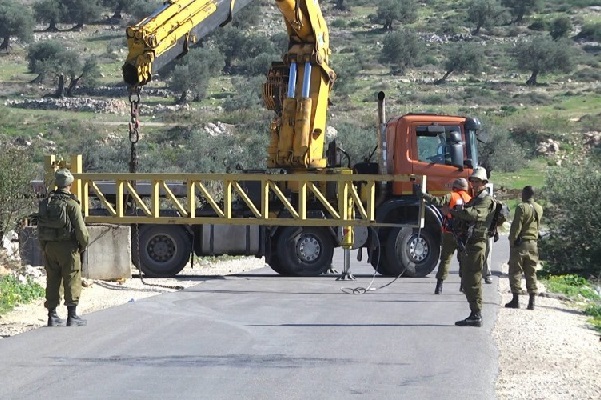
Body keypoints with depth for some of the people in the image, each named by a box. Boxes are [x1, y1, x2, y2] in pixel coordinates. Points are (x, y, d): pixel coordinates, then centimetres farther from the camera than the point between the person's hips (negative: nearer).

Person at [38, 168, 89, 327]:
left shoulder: (46, 203, 5)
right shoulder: (72, 204, -13)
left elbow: (40, 227, 9)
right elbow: (80, 229, -14)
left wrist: (43, 247, 17)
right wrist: (85, 243, 3)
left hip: (49, 247, 5)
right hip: (68, 247, -5)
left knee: (52, 281, 11)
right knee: (72, 281, 0)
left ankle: (52, 316, 13)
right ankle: (72, 316, -1)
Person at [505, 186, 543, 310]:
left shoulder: (521, 207, -14)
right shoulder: (539, 209, 6)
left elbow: (516, 226, -15)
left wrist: (512, 241, -9)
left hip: (520, 243, -6)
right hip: (533, 243, 6)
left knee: (515, 271, 2)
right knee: (531, 273, 8)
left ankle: (515, 300, 0)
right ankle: (532, 301, 5)